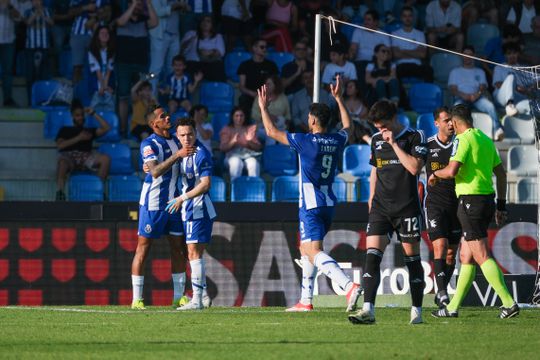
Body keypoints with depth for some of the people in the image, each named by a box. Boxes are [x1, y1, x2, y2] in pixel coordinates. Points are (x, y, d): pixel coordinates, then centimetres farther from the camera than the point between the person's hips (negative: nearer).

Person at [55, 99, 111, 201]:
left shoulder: (89, 131, 33)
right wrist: (79, 138, 3)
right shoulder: (65, 130, 27)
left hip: (85, 157, 2)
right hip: (69, 155, -2)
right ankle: (59, 192, -50)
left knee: (105, 158, -29)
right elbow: (60, 145, 8)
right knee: (62, 162, -43)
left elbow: (106, 128, 20)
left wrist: (93, 113, 23)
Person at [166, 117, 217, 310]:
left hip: (199, 209, -9)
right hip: (190, 210, 9)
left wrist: (183, 198, -21)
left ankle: (197, 300, -12)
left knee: (194, 253, -11)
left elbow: (205, 184, -21)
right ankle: (203, 294, 21)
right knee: (195, 254, 14)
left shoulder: (201, 154, -16)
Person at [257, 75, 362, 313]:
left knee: (314, 251, -17)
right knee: (306, 249, 21)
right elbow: (348, 127, 30)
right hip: (329, 203, 8)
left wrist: (263, 107, 10)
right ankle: (306, 300, 22)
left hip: (310, 205, -8)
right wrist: (338, 99, 36)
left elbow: (271, 131, -3)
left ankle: (349, 286, -38)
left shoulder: (305, 141, -13)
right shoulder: (337, 141, 5)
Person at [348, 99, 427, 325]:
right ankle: (368, 310, -17)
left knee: (412, 257, 3)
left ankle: (416, 310, 13)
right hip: (381, 207, 4)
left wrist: (394, 143, -15)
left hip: (407, 208, -4)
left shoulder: (415, 137, -4)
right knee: (372, 255, -11)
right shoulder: (376, 140, 12)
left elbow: (414, 167, -17)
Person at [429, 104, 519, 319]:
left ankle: (509, 303, -16)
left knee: (482, 257, -9)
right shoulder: (486, 139, 14)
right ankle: (453, 307, 18)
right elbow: (501, 173, 17)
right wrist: (501, 205, 21)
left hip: (470, 200, -9)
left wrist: (435, 175, -1)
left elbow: (452, 170, -22)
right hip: (488, 198, 9)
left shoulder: (463, 139, -10)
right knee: (465, 257, 13)